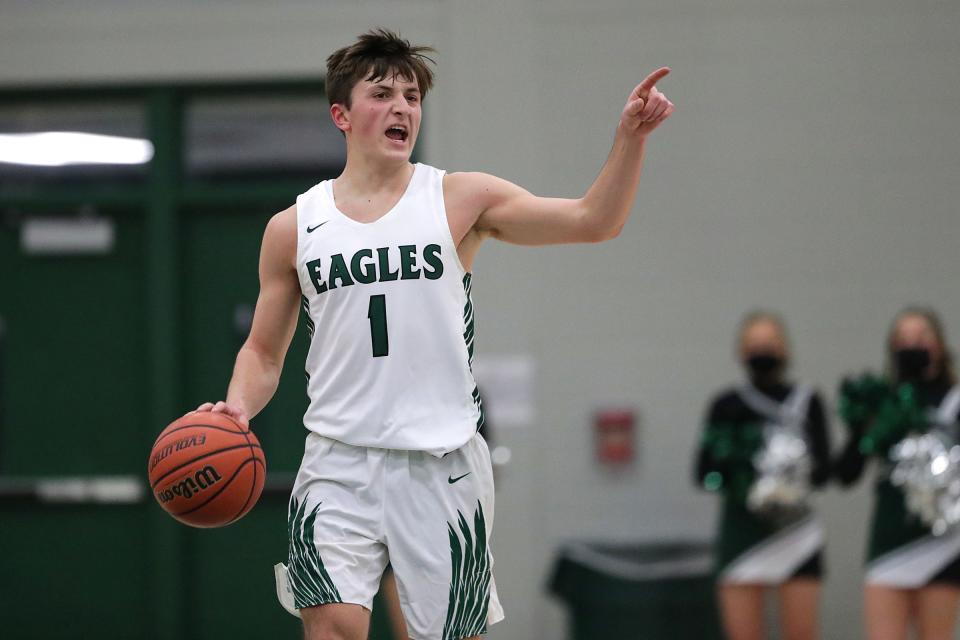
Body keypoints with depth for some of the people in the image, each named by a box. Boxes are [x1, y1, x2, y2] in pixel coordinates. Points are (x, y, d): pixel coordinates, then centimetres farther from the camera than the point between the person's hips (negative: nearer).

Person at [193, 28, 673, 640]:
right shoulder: (294, 228, 8)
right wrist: (238, 407, -6)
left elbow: (592, 220, -4)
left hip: (442, 464, 0)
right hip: (339, 461, 0)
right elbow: (264, 352, 15)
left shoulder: (460, 199, 3)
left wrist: (631, 136, -18)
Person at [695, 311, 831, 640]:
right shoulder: (727, 407, 6)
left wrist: (801, 469, -23)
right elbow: (705, 475, 2)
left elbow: (824, 471, -2)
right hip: (742, 532, 0)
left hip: (795, 532, 0)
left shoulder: (806, 402, 4)